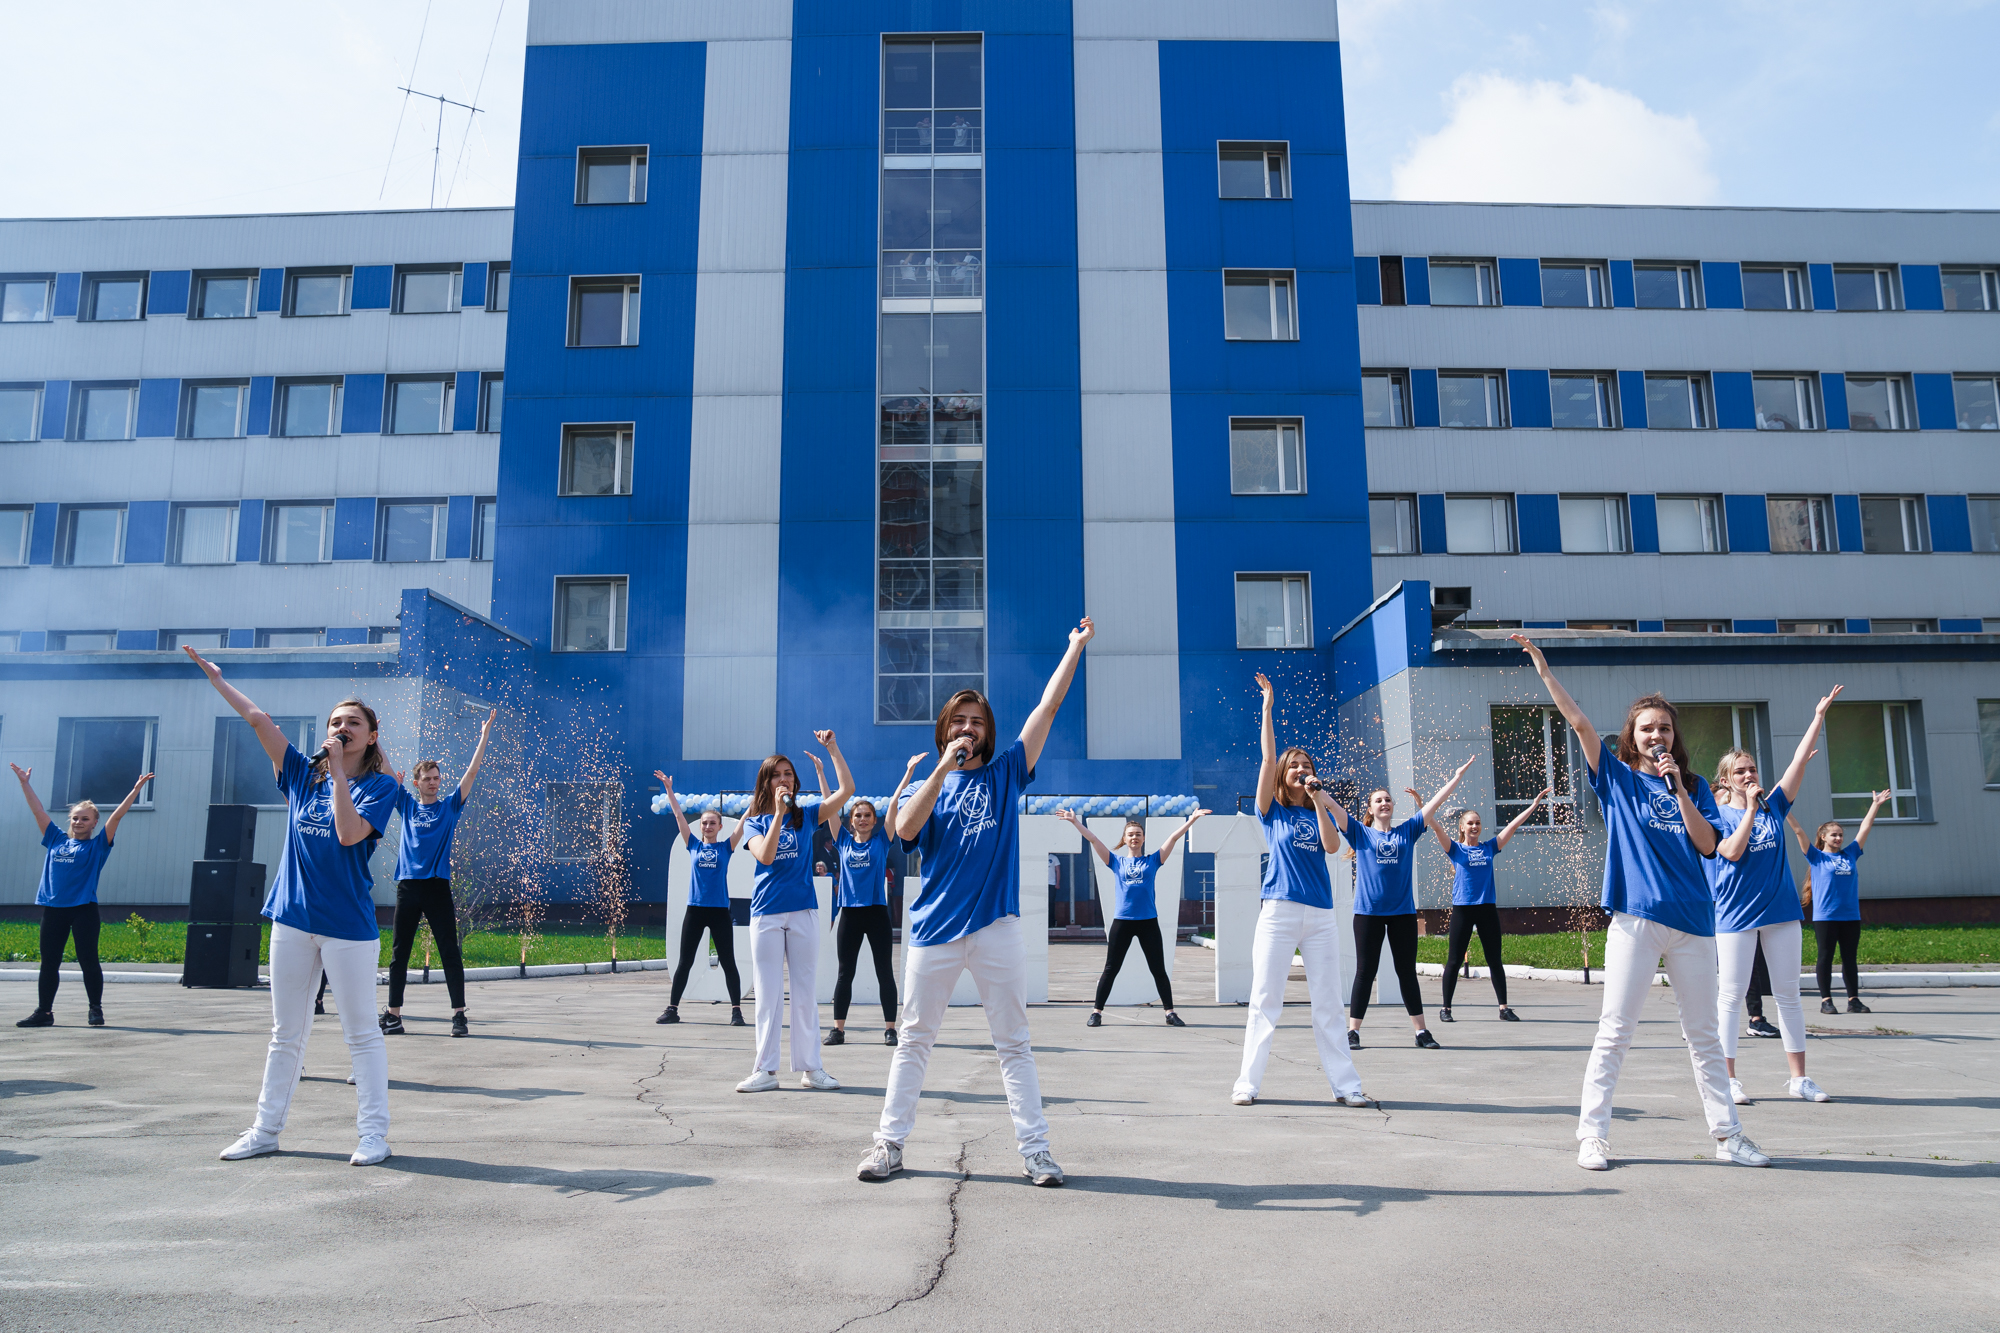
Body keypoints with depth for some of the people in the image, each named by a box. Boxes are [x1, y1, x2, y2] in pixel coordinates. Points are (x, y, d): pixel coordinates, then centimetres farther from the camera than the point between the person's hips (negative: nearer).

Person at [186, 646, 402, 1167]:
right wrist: (216, 678, 16)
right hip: (293, 918, 5)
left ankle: (373, 1133, 6)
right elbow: (257, 718, 12)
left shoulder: (379, 786, -3)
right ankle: (266, 1130, 23)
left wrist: (338, 772, -17)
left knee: (362, 1033, 1)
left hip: (349, 924, -5)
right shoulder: (303, 775, 10)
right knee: (285, 1034, 14)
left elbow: (350, 833, -19)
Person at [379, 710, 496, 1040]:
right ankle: (393, 1015, 14)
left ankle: (459, 1015, -1)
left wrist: (484, 736, -2)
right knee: (399, 953, 6)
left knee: (450, 952, -3)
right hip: (408, 885, 2)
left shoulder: (450, 807, 8)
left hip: (438, 886, -2)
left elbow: (472, 771, 3)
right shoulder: (407, 805, 12)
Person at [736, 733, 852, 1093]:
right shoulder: (755, 821, 6)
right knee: (768, 994, 3)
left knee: (804, 991, 5)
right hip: (766, 914, 0)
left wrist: (832, 747, -8)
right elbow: (765, 855, -13)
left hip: (803, 911, 0)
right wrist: (779, 814, -17)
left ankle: (810, 1067, 11)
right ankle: (765, 1070, 8)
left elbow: (847, 789, -4)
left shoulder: (806, 814, 6)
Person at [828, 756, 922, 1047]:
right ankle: (838, 1029, 11)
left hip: (877, 912, -1)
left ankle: (890, 1028, 8)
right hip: (849, 913, 1)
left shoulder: (881, 840, 4)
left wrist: (908, 771, -6)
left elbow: (894, 803, -2)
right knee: (845, 973, 6)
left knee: (885, 972, 2)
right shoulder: (843, 841, 7)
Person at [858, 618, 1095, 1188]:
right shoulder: (925, 786, 10)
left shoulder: (1006, 773, 9)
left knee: (1014, 1043, 5)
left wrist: (1075, 646, 4)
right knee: (913, 1039, 8)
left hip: (997, 926, 0)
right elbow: (904, 829, -12)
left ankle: (1034, 1147, 10)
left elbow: (1047, 708, 6)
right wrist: (944, 766, -16)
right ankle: (890, 1142, 16)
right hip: (934, 927, 1)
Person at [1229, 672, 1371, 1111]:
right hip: (1280, 911, -3)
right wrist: (1267, 705, -2)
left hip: (1321, 914, 3)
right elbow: (1268, 756, 0)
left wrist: (1319, 800, -6)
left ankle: (1346, 1085, 10)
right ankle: (1247, 1084, 3)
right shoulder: (1272, 810, 7)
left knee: (1328, 1004, 6)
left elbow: (1332, 846, -4)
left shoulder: (1320, 811, 15)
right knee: (1265, 1001, -2)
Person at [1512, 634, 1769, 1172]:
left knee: (1704, 1034, 11)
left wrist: (1678, 789, -8)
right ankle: (1592, 1134, 3)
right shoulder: (1618, 778, 5)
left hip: (1691, 919, 3)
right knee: (1615, 1030, -2)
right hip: (1635, 917, -3)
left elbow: (1707, 845, 0)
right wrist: (1542, 667, -10)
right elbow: (1578, 721, -3)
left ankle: (1727, 1136, 20)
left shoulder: (1694, 786, 12)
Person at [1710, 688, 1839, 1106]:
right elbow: (1733, 852, -18)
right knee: (1731, 997, -1)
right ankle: (1727, 1079, 6)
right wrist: (1750, 809, -18)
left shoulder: (1773, 805, 8)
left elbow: (1800, 761, 2)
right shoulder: (1718, 814, -2)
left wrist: (1819, 717, -3)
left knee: (1788, 995, 8)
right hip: (1736, 915, -4)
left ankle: (1799, 1078, 15)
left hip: (1780, 910, 4)